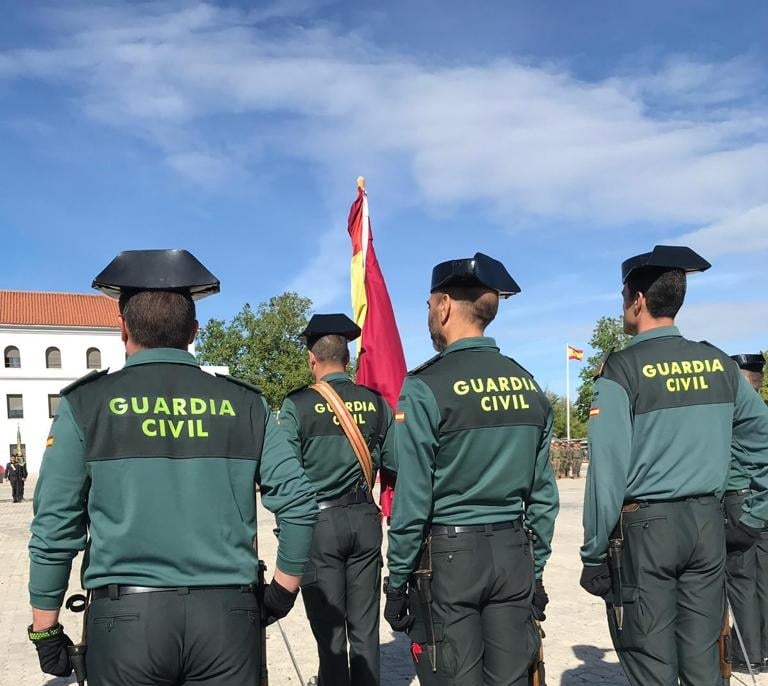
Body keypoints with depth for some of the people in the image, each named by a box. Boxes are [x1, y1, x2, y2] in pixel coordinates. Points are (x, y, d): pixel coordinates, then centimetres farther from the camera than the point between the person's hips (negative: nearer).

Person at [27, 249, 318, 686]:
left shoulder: (86, 405, -2)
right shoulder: (245, 403, 2)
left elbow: (54, 527, -2)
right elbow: (299, 503, -2)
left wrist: (45, 630, 8)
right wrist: (282, 592, 10)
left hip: (126, 616, -1)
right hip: (227, 616, 1)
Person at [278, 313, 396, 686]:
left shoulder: (298, 404, -9)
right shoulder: (376, 402, 0)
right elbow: (395, 463, 6)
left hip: (319, 522, -3)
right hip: (366, 519, 3)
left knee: (330, 631, 6)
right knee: (365, 628, 12)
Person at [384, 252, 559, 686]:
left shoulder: (427, 387, -13)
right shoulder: (528, 385, 5)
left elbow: (413, 500, -13)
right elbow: (544, 495, 8)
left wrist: (398, 581, -4)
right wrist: (536, 568, 16)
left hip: (448, 556, -5)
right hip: (513, 553, 6)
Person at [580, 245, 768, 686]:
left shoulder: (622, 370, -11)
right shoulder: (719, 364, 7)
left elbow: (608, 471, -14)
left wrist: (594, 555, -7)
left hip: (644, 528, -5)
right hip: (707, 525, 6)